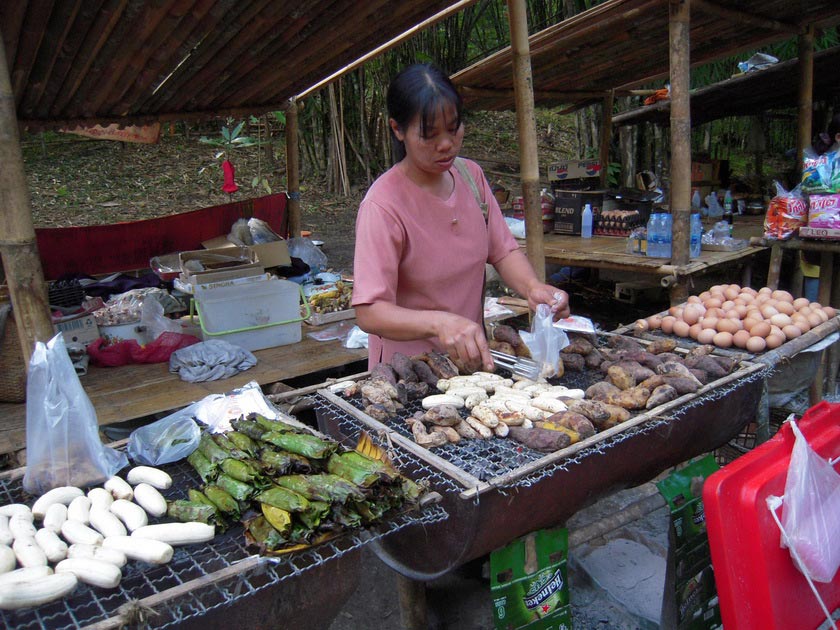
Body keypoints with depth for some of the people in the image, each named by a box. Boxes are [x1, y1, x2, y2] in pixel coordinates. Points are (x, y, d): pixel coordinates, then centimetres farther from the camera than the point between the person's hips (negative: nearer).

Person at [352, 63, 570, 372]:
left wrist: (532, 286, -17)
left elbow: (503, 250, 4)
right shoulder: (382, 206, -19)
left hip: (472, 356, 6)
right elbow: (369, 313, -25)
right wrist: (440, 323, -41)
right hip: (408, 369, -5)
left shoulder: (471, 175, 3)